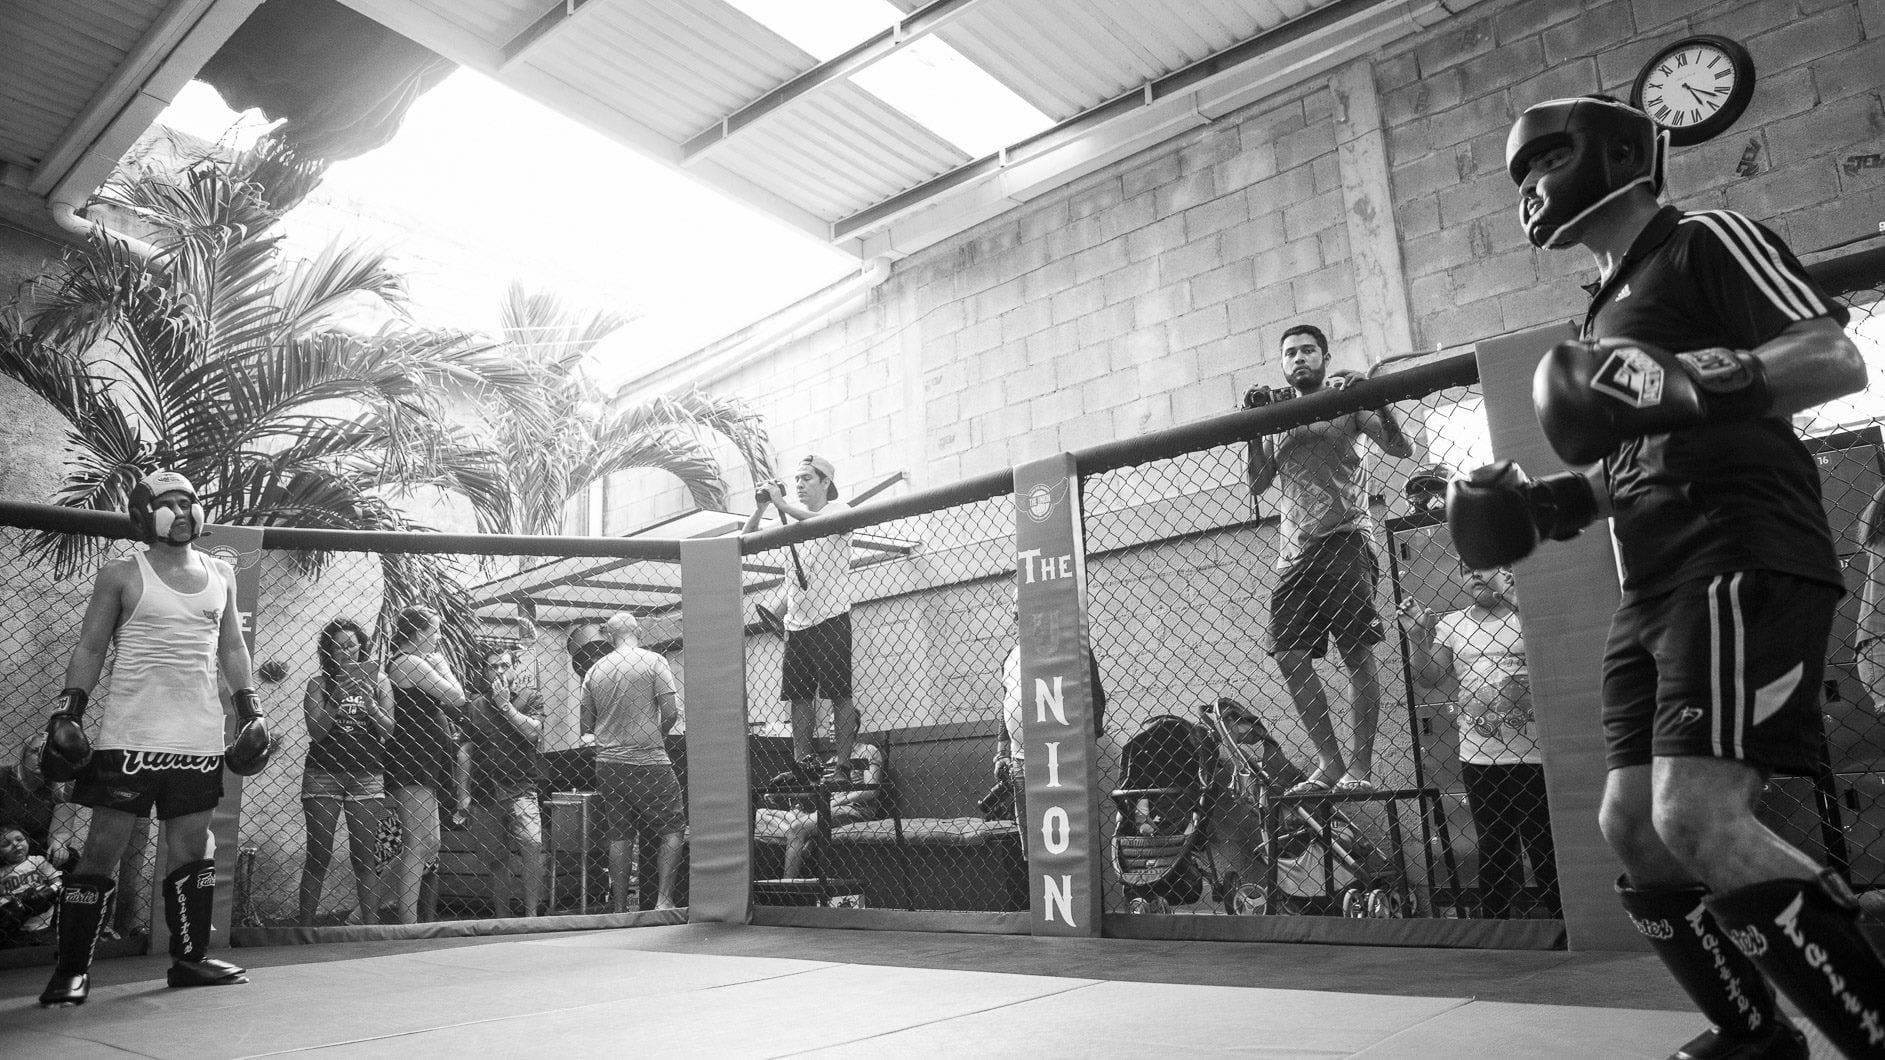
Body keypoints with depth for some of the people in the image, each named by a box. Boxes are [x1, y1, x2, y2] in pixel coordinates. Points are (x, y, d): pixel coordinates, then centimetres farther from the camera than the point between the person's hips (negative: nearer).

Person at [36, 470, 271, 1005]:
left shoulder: (220, 575, 13)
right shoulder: (121, 575, 1)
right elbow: (90, 648, 3)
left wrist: (251, 710, 11)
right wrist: (67, 711, -6)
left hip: (201, 737, 4)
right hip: (132, 735, -4)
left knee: (192, 846, 8)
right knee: (104, 846, -1)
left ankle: (190, 958, 17)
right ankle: (71, 970, 10)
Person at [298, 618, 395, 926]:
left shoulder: (378, 680, 6)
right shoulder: (320, 682, 4)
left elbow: (389, 729, -2)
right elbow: (316, 731, -5)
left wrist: (369, 704, -18)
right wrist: (338, 699, -17)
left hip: (366, 776, 0)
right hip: (323, 774, 0)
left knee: (365, 859, -1)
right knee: (318, 856, 0)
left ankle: (371, 926, 2)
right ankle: (305, 927, 8)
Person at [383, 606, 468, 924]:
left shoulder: (402, 663, 21)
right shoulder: (411, 662, -11)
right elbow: (457, 698, -11)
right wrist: (442, 665, 0)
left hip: (423, 766, 11)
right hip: (412, 764, -11)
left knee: (428, 844, 14)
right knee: (418, 844, -13)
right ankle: (407, 922, -14)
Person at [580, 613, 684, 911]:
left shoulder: (594, 671, 8)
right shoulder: (653, 661, -5)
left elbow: (586, 727, 11)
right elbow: (671, 713, -9)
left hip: (608, 763, 4)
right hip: (650, 762, -4)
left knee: (618, 837, 9)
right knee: (672, 830, 6)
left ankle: (619, 908, 12)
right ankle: (663, 900, -2)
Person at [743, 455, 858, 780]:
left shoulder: (839, 509, 0)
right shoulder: (792, 519, 15)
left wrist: (782, 504, -26)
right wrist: (761, 508, -6)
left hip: (831, 618, -6)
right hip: (797, 622, 6)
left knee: (840, 694, -3)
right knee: (799, 696, 6)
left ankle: (841, 766, -1)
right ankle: (803, 764, 12)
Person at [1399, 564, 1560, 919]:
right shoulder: (1451, 624, 8)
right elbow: (1431, 678, 5)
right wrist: (1416, 635, -8)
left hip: (1532, 755, -3)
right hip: (1478, 758, 3)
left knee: (1547, 849, 4)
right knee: (1493, 851, 12)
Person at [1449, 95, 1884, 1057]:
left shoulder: (1705, 243, 2)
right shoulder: (1609, 310, 25)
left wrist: (1696, 381, -27)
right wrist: (1556, 502, 13)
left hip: (1741, 565, -8)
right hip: (1653, 593, 9)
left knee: (1696, 820, -20)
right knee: (1633, 826, 7)